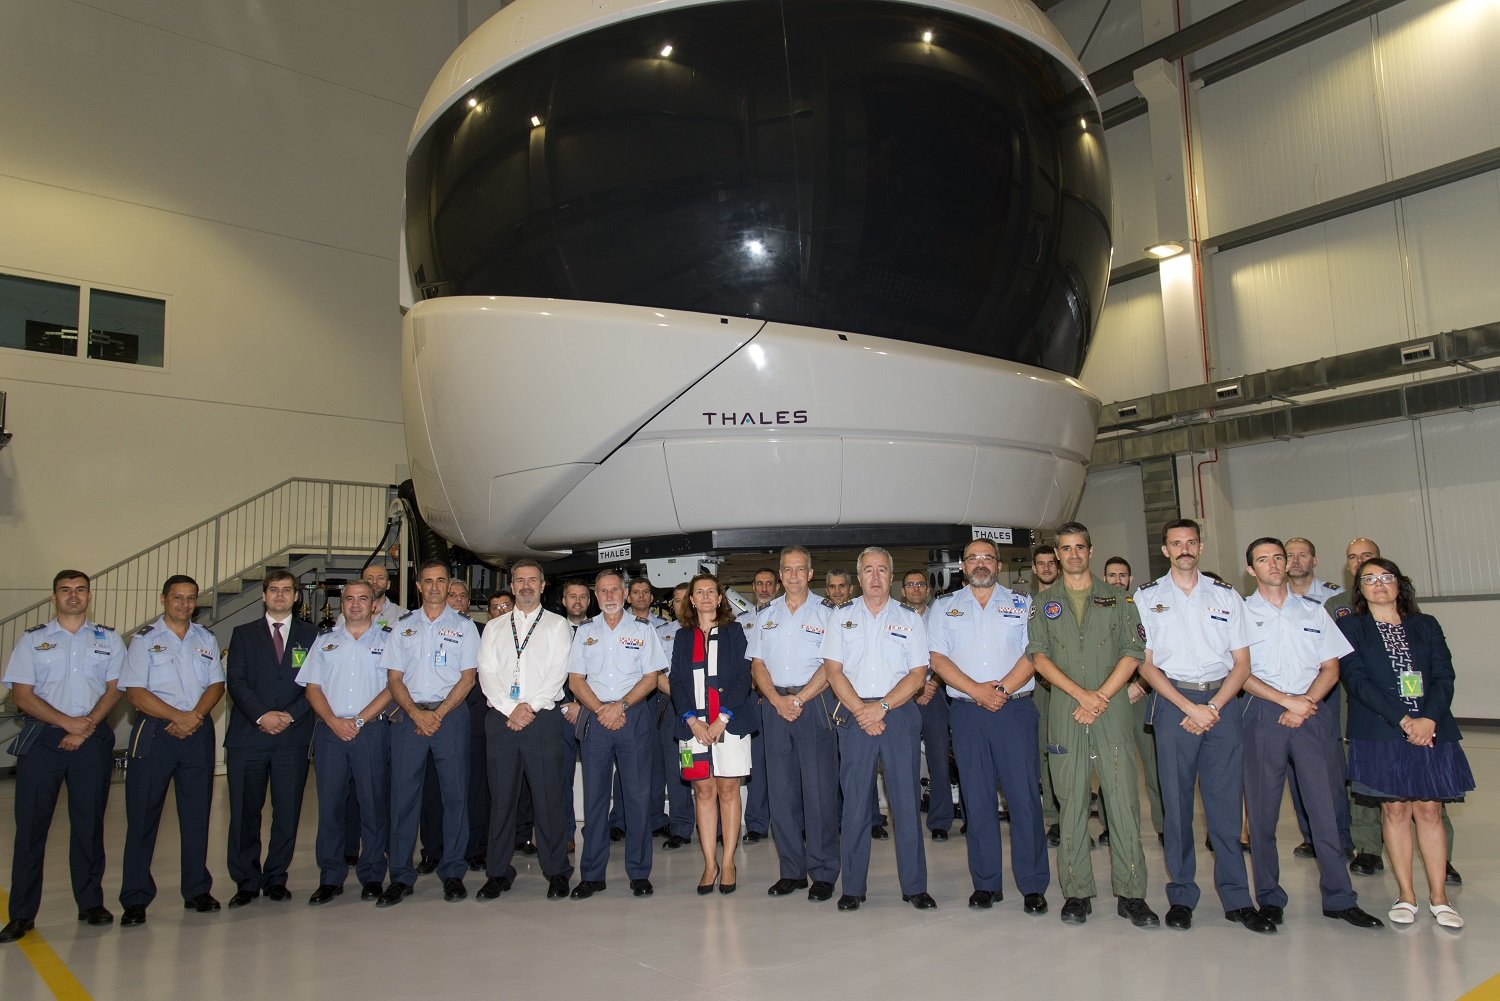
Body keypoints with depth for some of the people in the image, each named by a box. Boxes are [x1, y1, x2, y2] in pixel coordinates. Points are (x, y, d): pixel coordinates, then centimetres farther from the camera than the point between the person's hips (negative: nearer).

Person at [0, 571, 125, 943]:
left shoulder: (108, 639, 9)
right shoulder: (32, 639, 6)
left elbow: (113, 689, 3)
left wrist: (86, 728, -11)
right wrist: (67, 722, -12)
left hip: (92, 738, 1)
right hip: (41, 737, 0)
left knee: (89, 822, 6)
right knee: (31, 824, 0)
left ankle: (91, 903, 15)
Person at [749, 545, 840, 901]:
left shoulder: (826, 611, 1)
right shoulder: (765, 614, 13)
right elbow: (757, 664, 9)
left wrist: (800, 699, -14)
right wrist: (778, 700, -6)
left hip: (814, 704, -4)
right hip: (775, 705, 4)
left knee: (819, 789, -3)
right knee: (780, 790, 6)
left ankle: (823, 874, 6)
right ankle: (792, 871, 16)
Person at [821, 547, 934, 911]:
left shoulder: (909, 618, 7)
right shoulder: (841, 615, 8)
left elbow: (918, 673, 1)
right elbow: (833, 669, 2)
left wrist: (881, 707, -11)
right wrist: (861, 711, -9)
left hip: (900, 714, 0)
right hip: (854, 715, 0)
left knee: (907, 799, 2)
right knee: (855, 801, 3)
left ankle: (914, 885, 11)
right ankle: (853, 887, 11)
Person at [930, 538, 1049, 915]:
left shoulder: (1021, 603, 8)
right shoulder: (944, 607, 10)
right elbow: (937, 657, 0)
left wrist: (1003, 688, -14)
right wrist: (976, 690, -11)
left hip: (1016, 709, -1)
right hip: (967, 712, 1)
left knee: (1024, 796, -2)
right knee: (977, 799, 5)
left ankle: (1033, 886, 8)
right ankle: (985, 884, 14)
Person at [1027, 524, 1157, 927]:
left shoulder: (1116, 598, 10)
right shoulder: (1043, 602, 11)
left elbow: (1132, 653, 2)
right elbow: (1038, 655, 1)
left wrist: (1101, 697, -9)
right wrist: (1080, 693, -11)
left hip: (1112, 710, 0)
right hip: (1064, 712, 1)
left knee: (1123, 799, -3)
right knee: (1070, 801, 3)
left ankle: (1130, 893, 7)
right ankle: (1076, 892, 11)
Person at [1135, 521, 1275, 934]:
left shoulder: (1226, 596, 11)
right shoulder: (1147, 597, 6)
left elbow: (1241, 662, 8)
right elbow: (1146, 664, 1)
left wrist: (1213, 708, -6)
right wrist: (1189, 708, -8)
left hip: (1221, 702, 1)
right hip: (1174, 702, -1)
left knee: (1227, 800, 1)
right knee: (1176, 802, 1)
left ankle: (1236, 898, 10)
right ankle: (1181, 896, 10)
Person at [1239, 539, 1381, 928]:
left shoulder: (1313, 610, 13)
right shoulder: (1241, 612, 4)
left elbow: (1330, 668, 8)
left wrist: (1306, 704, -7)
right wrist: (1287, 701, -12)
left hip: (1312, 713, 2)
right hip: (1263, 715, -2)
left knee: (1325, 804, 2)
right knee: (1262, 809, 3)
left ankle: (1339, 897, 13)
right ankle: (1269, 897, 13)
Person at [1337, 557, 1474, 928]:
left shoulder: (1426, 626, 12)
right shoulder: (1350, 627, 4)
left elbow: (1444, 676, 3)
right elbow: (1358, 681, -6)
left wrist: (1428, 719, -13)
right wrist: (1403, 720, -14)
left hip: (1431, 729, 2)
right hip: (1380, 734, -2)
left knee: (1429, 810, 3)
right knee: (1395, 810, 2)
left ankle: (1438, 897, 11)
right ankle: (1406, 895, 11)